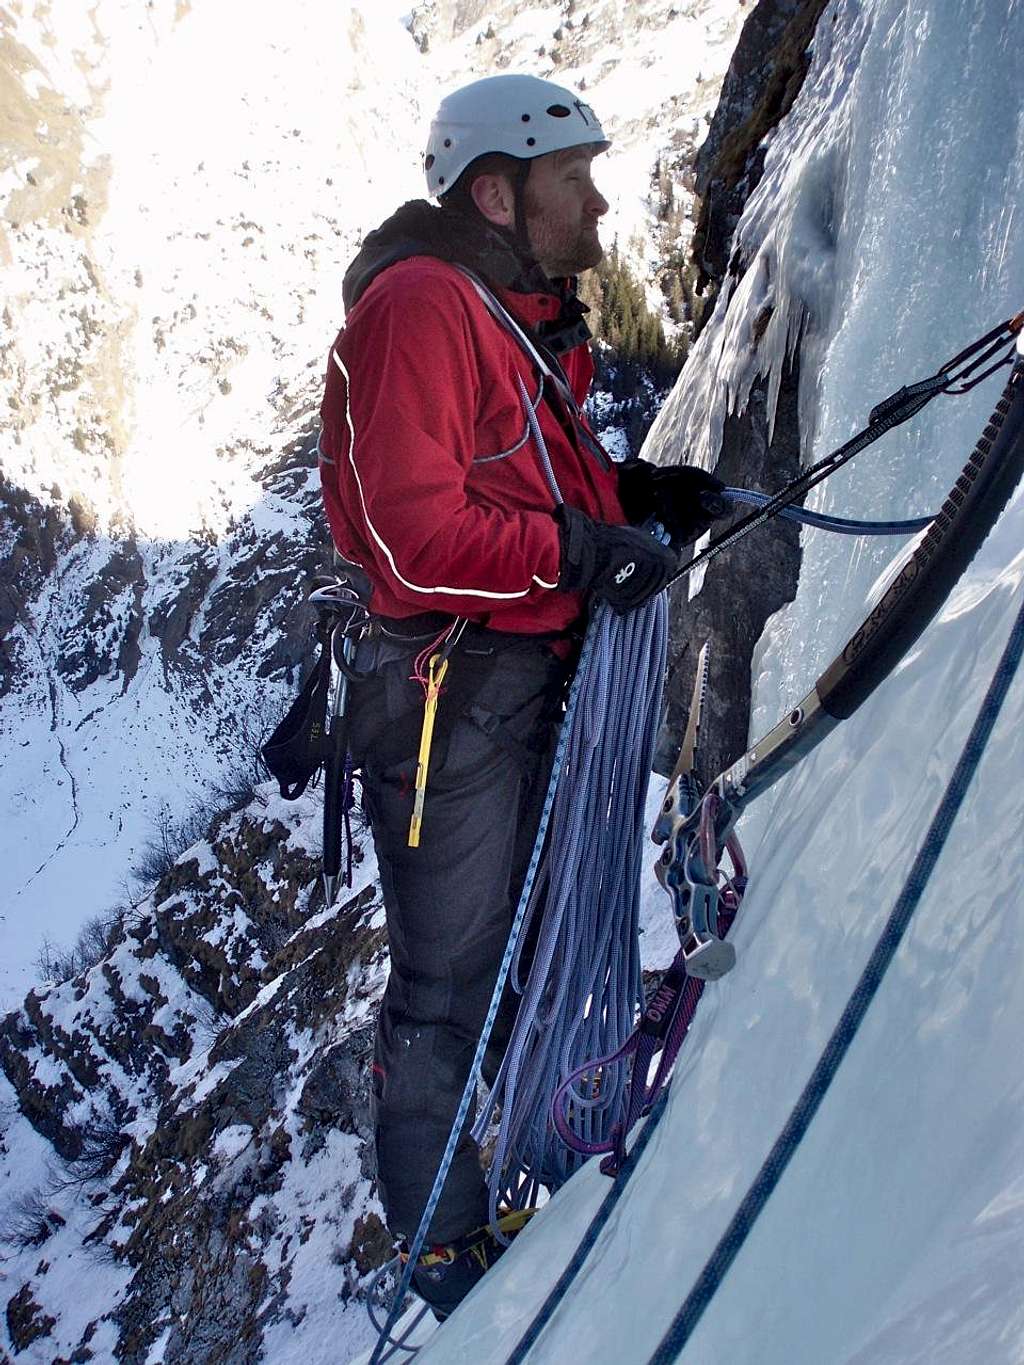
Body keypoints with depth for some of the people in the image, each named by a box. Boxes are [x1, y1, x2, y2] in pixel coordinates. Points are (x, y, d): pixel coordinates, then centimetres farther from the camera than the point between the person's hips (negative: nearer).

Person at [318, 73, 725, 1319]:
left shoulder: (530, 314, 15)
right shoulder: (416, 308, -16)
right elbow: (410, 534, -23)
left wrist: (637, 492, 5)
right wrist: (577, 549, -24)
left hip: (539, 672, 10)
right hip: (447, 689, -10)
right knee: (448, 984, 2)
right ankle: (444, 1247, 17)